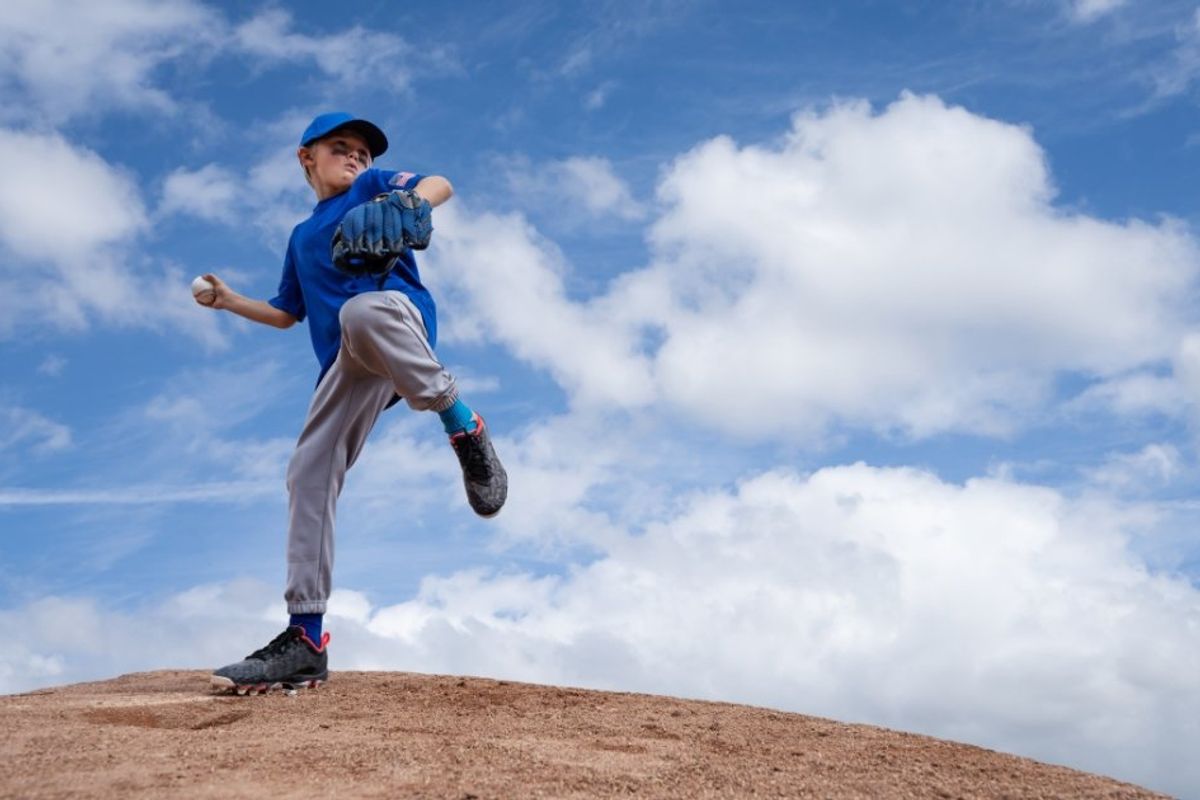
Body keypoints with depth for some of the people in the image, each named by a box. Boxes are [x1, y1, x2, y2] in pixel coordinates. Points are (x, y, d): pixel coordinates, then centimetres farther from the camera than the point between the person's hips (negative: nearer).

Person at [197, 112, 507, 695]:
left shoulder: (373, 187, 18)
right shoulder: (302, 238, 35)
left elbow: (440, 185, 0)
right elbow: (287, 313, 43)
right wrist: (230, 302, 29)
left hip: (399, 312, -6)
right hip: (350, 362, 6)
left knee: (360, 311, -43)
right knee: (308, 474, -7)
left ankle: (463, 428, -30)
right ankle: (306, 637, -7)